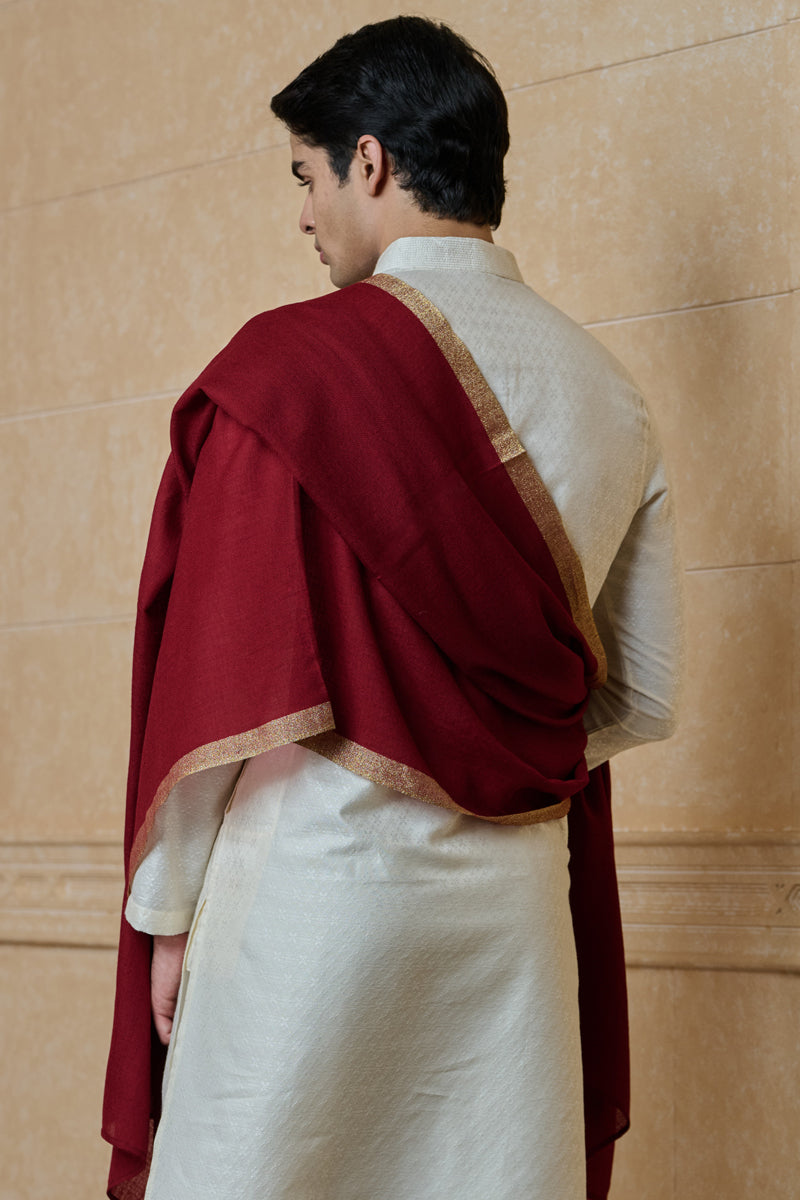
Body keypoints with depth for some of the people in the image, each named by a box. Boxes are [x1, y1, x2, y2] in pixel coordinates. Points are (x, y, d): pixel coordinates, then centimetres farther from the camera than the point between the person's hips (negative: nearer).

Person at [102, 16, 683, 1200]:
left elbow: (226, 677, -9)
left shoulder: (291, 364, -9)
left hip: (317, 875, -5)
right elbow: (644, 697, 9)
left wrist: (166, 902, 0)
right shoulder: (610, 391, 6)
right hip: (516, 892, 5)